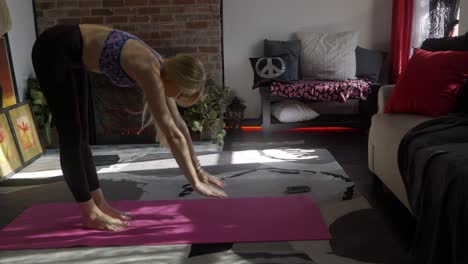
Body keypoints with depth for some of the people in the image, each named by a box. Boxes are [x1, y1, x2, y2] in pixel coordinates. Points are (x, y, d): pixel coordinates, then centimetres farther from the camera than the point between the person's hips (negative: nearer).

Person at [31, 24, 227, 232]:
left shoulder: (160, 69, 0)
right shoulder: (150, 72, -26)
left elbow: (178, 124, 6)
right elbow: (173, 134, -28)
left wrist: (198, 169, 10)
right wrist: (195, 182, -23)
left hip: (71, 55, 9)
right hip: (54, 50, -9)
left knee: (80, 134, 10)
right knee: (71, 136, -5)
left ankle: (99, 204, 17)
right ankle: (90, 214, 3)